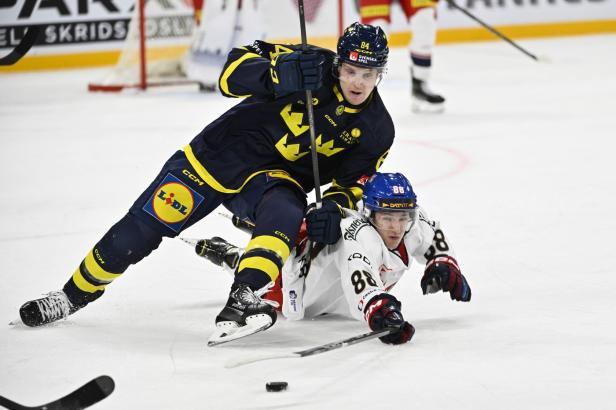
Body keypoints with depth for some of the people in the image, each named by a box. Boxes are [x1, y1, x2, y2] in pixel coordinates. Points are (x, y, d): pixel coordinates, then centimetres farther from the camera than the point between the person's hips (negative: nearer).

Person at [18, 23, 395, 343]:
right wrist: (279, 75, -42)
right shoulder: (312, 64, -16)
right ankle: (76, 294, 19)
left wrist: (333, 209, -20)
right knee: (145, 225, -2)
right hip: (220, 155, -1)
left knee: (285, 215, -34)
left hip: (275, 177, 1)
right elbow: (234, 71, -22)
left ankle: (239, 304, -46)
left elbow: (353, 182, 3)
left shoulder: (376, 130, -7)